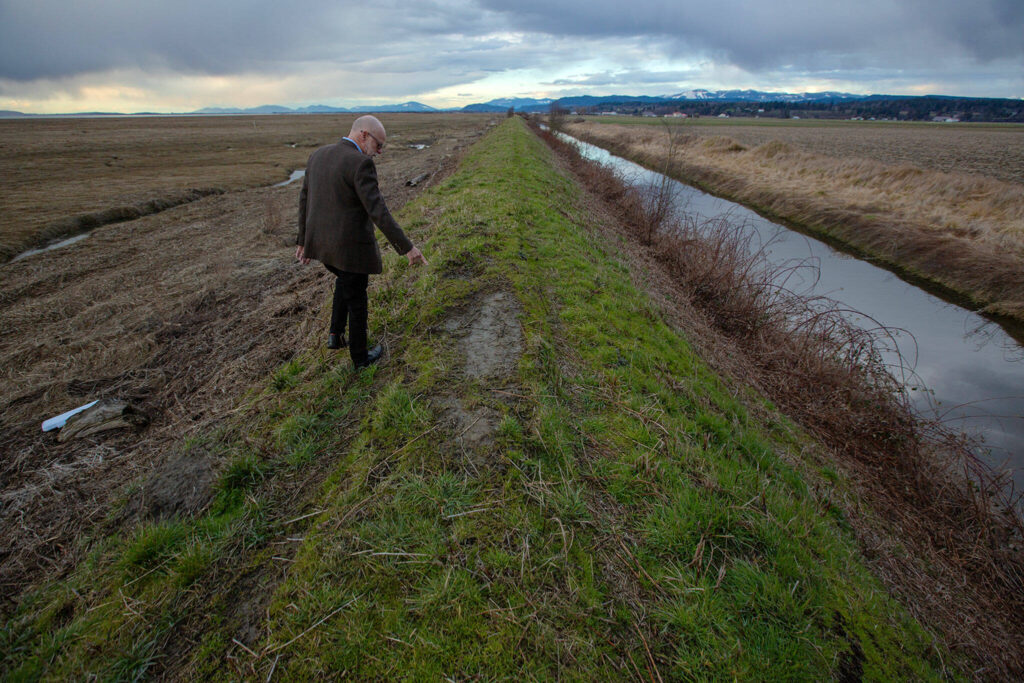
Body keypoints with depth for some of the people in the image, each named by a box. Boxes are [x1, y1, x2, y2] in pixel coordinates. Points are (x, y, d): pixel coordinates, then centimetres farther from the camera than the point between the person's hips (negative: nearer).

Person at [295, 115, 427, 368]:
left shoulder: (317, 155, 5)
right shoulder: (360, 163, -20)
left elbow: (305, 201, 11)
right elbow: (377, 212, -24)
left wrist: (304, 240, 19)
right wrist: (407, 247, -21)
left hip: (321, 242, 7)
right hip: (351, 246, -7)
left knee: (345, 279, 35)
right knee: (357, 302, 12)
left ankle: (336, 333, 30)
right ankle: (360, 356, 29)